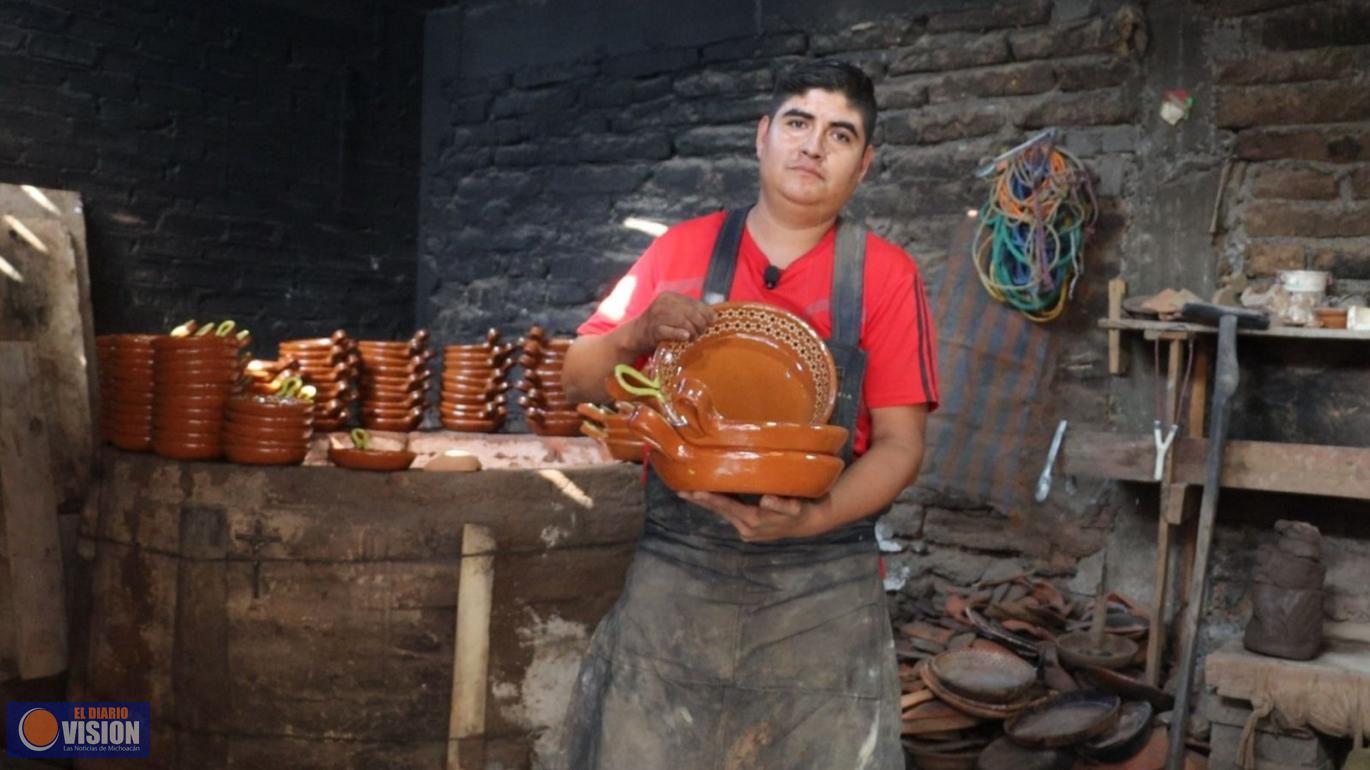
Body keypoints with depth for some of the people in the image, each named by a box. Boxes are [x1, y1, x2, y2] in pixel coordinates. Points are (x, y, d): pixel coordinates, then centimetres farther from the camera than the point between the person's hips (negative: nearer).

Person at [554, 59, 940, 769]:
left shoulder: (886, 276, -1)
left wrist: (810, 519, -21)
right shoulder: (682, 251, 3)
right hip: (674, 574, 1)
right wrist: (638, 334, -14)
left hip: (824, 587, -1)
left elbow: (900, 443, -4)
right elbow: (578, 380, 7)